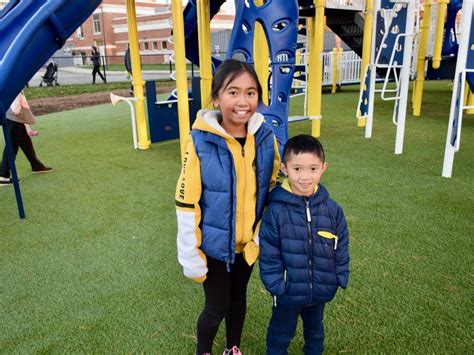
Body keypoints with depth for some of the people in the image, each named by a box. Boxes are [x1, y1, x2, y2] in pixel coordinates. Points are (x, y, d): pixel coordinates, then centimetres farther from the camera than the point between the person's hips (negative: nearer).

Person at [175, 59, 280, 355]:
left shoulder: (266, 136, -10)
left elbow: (273, 188, 2)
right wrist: (191, 255, -13)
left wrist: (263, 235, 0)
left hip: (249, 242, 4)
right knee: (216, 308, 11)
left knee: (238, 298, 23)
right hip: (215, 244, -3)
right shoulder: (201, 140, -22)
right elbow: (186, 202, -17)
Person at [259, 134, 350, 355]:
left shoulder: (332, 209, -10)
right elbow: (268, 254, -15)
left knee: (315, 329, 30)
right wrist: (276, 285, -15)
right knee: (281, 333, 21)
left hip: (321, 290, 4)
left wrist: (340, 278, 1)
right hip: (288, 291, -3)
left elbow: (341, 248, 1)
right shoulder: (276, 210, -21)